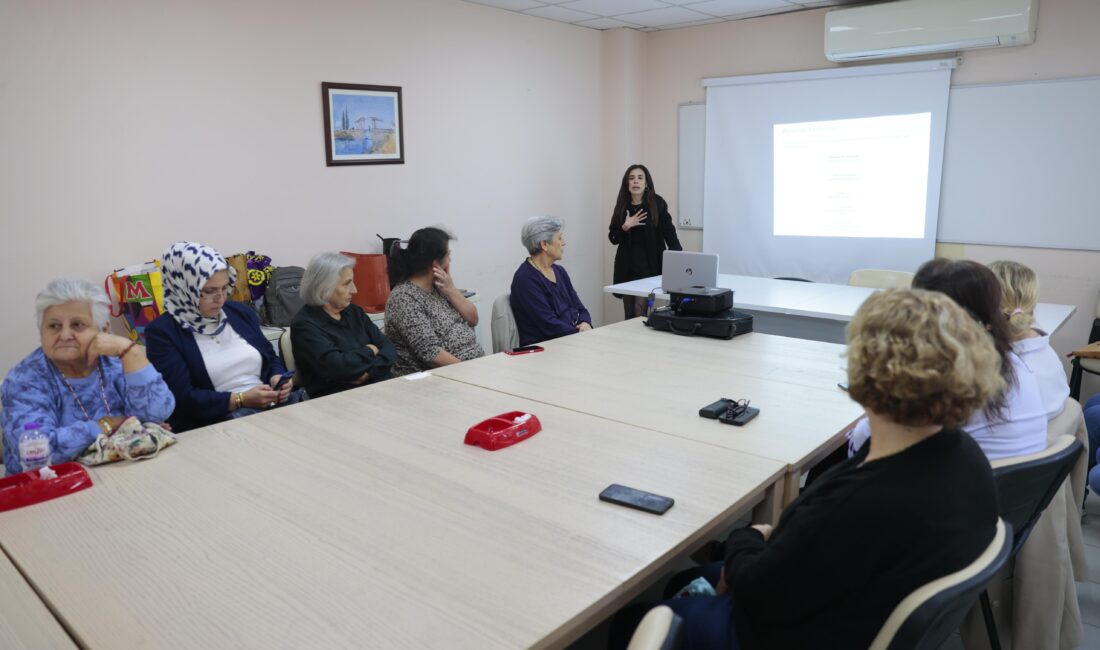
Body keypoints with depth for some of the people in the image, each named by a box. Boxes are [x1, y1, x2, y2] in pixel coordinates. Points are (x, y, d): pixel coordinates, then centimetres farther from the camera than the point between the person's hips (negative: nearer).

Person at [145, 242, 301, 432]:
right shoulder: (162, 332, -2)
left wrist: (278, 378, 0)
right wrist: (241, 400, -17)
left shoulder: (241, 312, 15)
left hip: (275, 405, 5)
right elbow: (182, 399, -10)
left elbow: (271, 358, 23)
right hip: (213, 423, -5)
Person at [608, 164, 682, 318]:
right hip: (627, 267, 4)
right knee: (629, 315, 7)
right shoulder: (622, 206, 5)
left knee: (640, 314, -13)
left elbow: (669, 233, -7)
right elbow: (613, 238, 8)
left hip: (650, 265, -4)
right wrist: (625, 227, -11)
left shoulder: (657, 204, -4)